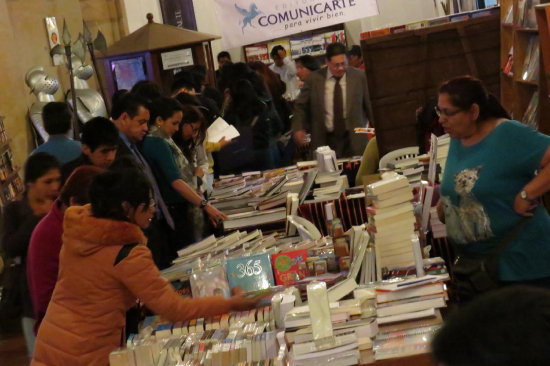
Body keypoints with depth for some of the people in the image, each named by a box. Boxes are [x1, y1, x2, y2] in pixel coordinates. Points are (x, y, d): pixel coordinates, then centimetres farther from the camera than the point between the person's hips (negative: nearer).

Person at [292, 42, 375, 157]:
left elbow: (369, 105, 7)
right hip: (325, 141, 0)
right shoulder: (314, 79, -1)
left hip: (353, 141, 0)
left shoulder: (359, 77, -2)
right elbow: (301, 106, 9)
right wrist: (298, 128, -5)